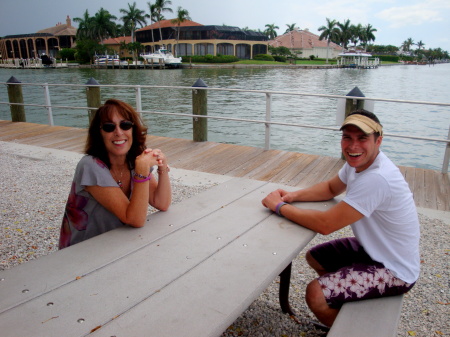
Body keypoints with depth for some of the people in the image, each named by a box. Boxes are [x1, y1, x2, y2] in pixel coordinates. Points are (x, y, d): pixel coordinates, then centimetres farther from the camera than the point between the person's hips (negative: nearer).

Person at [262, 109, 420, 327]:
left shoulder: (376, 178, -34)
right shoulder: (359, 161, -5)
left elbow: (325, 224, -33)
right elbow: (331, 188, 11)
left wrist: (280, 207, -20)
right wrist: (293, 195, -6)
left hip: (394, 270, -9)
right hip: (372, 248, 9)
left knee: (315, 293, -19)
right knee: (314, 257, 17)